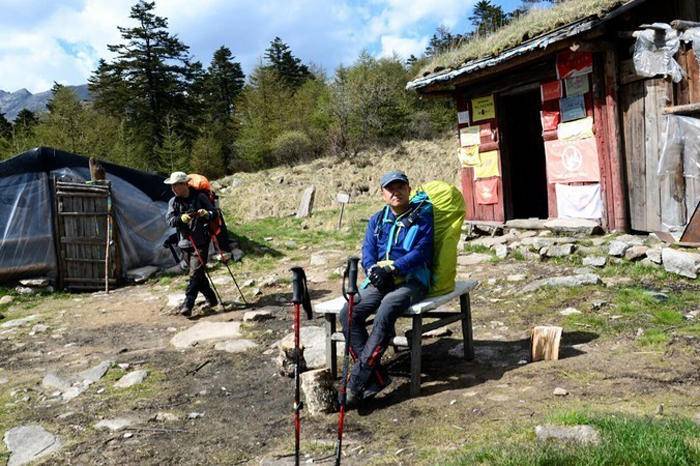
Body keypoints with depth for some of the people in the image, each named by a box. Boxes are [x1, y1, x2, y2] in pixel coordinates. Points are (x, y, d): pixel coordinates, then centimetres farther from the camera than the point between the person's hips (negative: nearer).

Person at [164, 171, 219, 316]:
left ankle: (187, 305, -11)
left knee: (195, 273, -10)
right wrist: (181, 218, -28)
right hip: (185, 243, 5)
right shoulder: (173, 202, 5)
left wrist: (206, 214, -23)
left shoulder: (199, 197, -5)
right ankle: (211, 299, 28)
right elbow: (169, 220, -7)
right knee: (198, 273, 13)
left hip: (201, 243, -5)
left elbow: (214, 212, -1)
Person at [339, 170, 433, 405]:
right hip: (380, 281, 5)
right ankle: (375, 377, -19)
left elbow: (422, 252, -8)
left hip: (412, 280, -5)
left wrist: (390, 268, -18)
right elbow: (367, 253, 10)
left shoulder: (422, 215, 4)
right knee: (348, 314, -21)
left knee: (386, 311, -36)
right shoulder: (377, 220, 19)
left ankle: (356, 381, -31)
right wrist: (375, 272, -12)